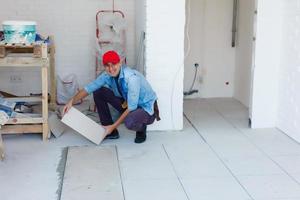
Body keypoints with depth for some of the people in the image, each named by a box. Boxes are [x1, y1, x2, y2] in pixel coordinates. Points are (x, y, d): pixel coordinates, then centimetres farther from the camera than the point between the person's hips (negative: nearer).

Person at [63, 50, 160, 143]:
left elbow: (131, 107, -30)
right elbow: (89, 88, -4)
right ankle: (111, 132, 6)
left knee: (130, 122, -40)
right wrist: (71, 102, -17)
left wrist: (113, 126, -26)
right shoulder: (107, 75, -10)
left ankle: (141, 129, -1)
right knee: (98, 92, -3)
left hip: (147, 109, -7)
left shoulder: (131, 78, -31)